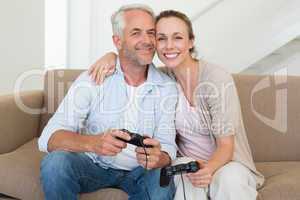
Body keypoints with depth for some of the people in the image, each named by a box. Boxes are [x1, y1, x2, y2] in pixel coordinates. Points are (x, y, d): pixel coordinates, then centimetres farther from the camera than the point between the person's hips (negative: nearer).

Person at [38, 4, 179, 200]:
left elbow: (167, 146, -8)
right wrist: (92, 143, -43)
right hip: (93, 165, -1)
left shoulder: (167, 87, -6)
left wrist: (159, 159, -34)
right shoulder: (92, 79, -13)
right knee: (56, 162, -31)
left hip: (139, 171, 1)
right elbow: (49, 138, -22)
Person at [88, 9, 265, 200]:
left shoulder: (218, 78, -18)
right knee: (186, 176, -33)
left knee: (229, 178, -35)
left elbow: (226, 146, -16)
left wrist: (209, 169, -38)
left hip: (226, 161, -2)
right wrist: (111, 56, -12)